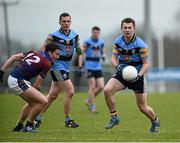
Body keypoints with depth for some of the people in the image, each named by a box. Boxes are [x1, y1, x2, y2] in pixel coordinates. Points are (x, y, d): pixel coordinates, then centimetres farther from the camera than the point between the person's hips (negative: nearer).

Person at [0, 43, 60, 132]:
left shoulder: (34, 53, 16)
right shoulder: (47, 64, -6)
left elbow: (14, 57, 13)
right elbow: (37, 85, -4)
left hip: (12, 78, 9)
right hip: (18, 81, -9)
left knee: (33, 102, 25)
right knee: (43, 101, -10)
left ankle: (19, 126, 34)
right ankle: (29, 125, 2)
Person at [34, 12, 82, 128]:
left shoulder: (75, 35, 7)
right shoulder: (54, 36, -10)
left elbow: (79, 51, 16)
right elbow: (43, 50, -5)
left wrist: (79, 49, -6)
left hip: (66, 68, 7)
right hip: (57, 66, -7)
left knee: (53, 95, 9)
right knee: (70, 92, -13)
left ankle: (38, 118, 19)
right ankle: (68, 120, -2)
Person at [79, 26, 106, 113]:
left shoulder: (101, 42, 8)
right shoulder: (87, 42, -6)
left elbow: (103, 52, 15)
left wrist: (103, 56, -9)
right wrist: (80, 64, -16)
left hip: (98, 67, 5)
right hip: (89, 67, -5)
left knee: (101, 86, -2)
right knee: (92, 87, -7)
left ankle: (89, 100, 18)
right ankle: (92, 105, 4)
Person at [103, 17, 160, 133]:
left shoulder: (141, 45, -17)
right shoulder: (117, 42, -4)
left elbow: (146, 63, -11)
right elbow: (113, 58, 0)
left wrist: (139, 75, -27)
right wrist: (117, 66, -23)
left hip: (137, 75, -4)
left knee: (142, 107, 1)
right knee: (107, 90, -22)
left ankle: (155, 122, 32)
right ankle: (114, 117, -7)